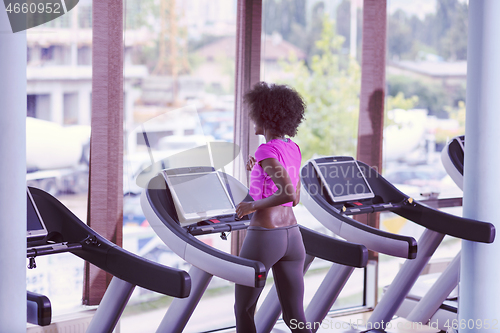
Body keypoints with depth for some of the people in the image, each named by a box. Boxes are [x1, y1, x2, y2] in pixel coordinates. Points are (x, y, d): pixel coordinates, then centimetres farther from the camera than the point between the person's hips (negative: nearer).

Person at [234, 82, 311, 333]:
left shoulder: (267, 150, -14)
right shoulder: (293, 149, 10)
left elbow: (288, 193, -26)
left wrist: (253, 205, -15)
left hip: (264, 236, -7)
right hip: (292, 235, 8)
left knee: (243, 311, 11)